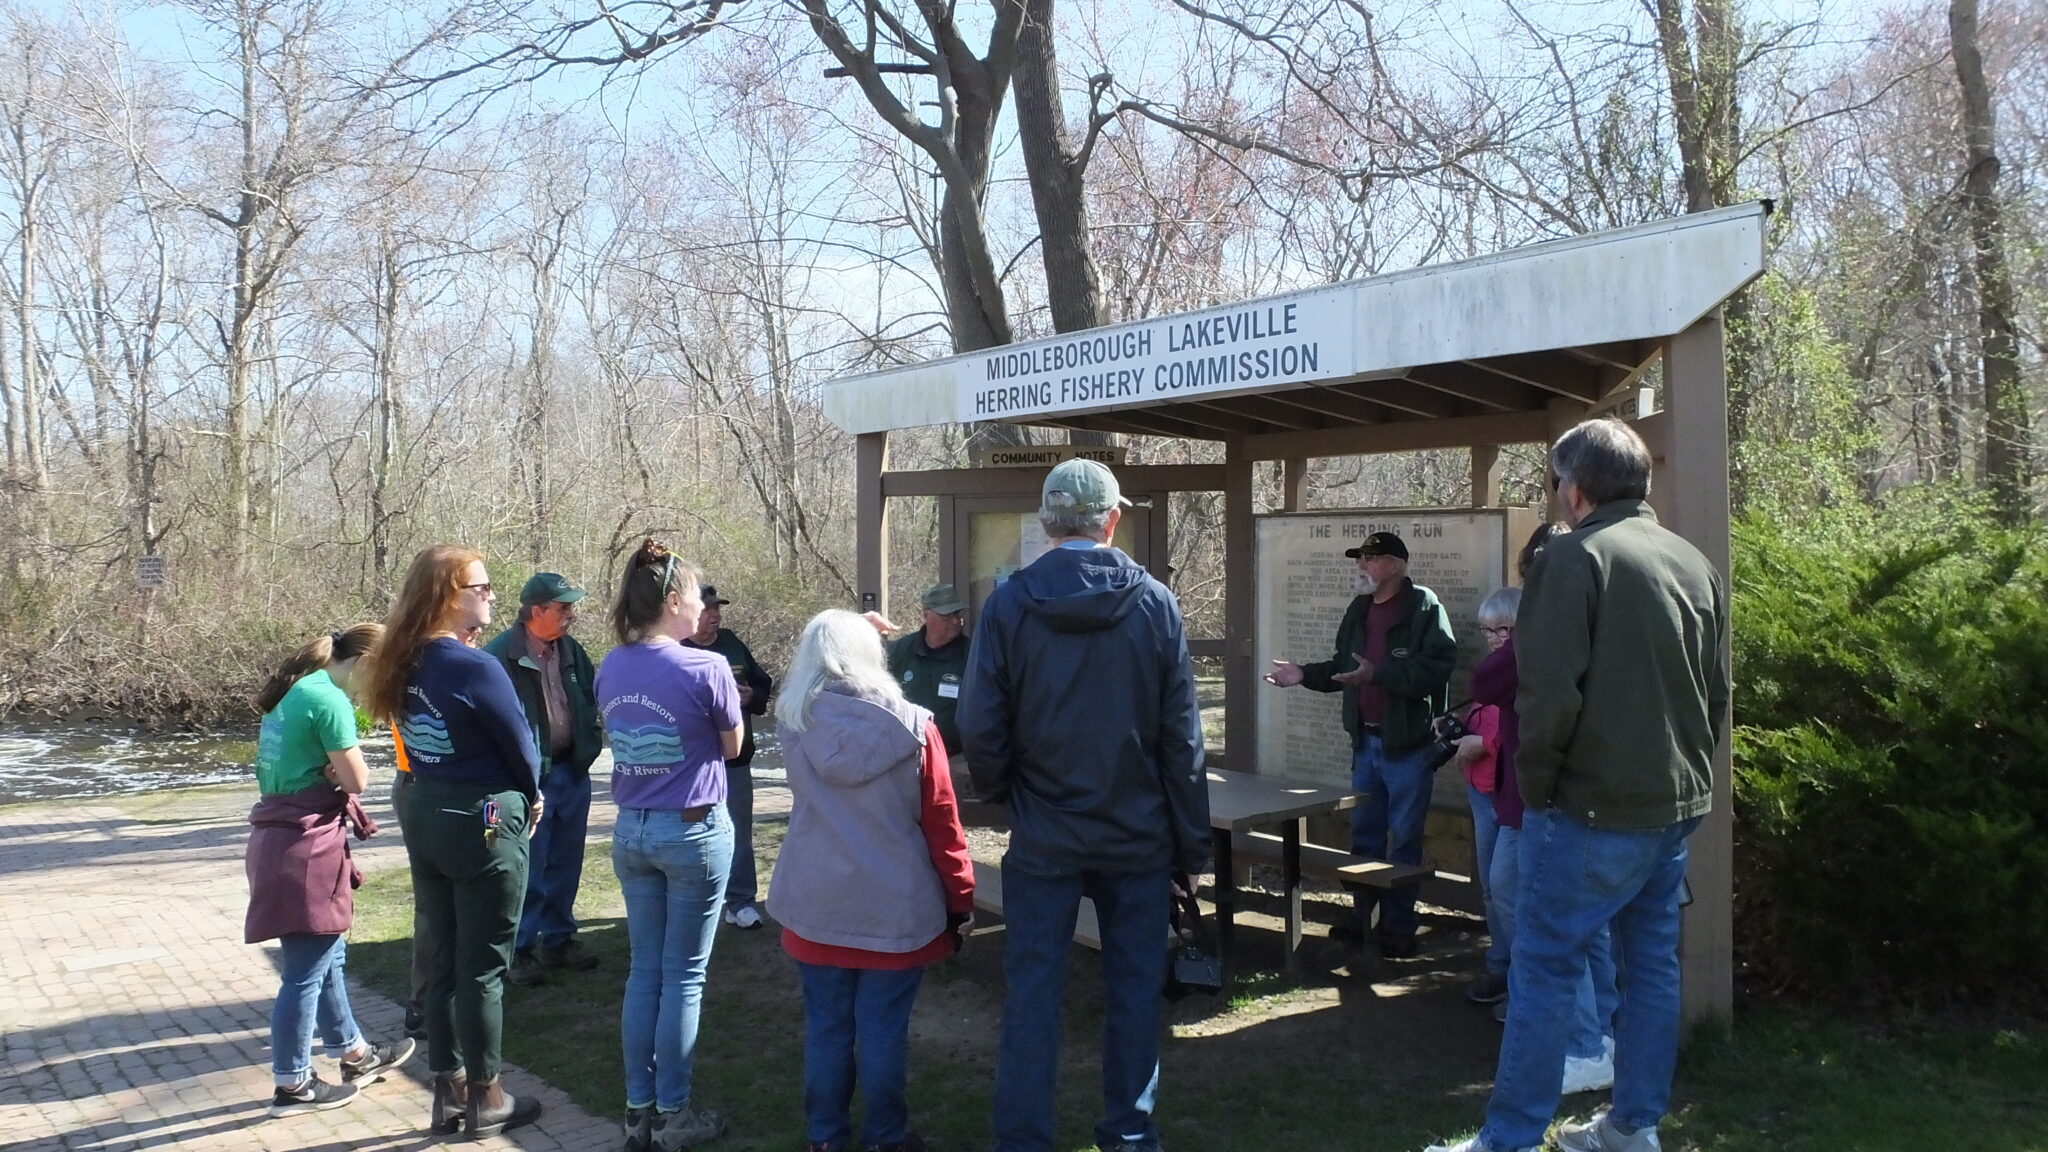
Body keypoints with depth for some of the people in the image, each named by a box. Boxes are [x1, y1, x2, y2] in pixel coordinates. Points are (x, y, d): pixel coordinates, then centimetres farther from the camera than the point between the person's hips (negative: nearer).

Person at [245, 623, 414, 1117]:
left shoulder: (295, 692, 12)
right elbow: (356, 780, -15)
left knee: (327, 954, 21)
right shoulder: (330, 699, -17)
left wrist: (333, 764, -4)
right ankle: (292, 1085, 13)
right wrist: (347, 760, 3)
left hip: (281, 840, 10)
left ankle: (354, 1054, 35)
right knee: (305, 972, 2)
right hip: (307, 849, -10)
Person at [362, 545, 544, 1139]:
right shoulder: (477, 667, -20)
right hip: (484, 822, -7)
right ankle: (485, 1099, 17)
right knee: (483, 966, 5)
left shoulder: (405, 665, 4)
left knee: (443, 958, 15)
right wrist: (532, 797, 7)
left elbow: (426, 741, 8)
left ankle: (449, 1092, 26)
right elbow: (519, 744, -11)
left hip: (424, 817, 8)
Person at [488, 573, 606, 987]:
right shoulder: (500, 654, -16)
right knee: (528, 868, 2)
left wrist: (591, 743, 5)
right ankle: (520, 949, 15)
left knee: (565, 864, 15)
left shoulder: (571, 650, 5)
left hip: (572, 771, 6)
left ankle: (559, 939, 28)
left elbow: (591, 701, 17)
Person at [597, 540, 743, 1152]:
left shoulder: (610, 668, 1)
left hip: (630, 831, 6)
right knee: (683, 975, 5)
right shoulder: (707, 667, -17)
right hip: (695, 831, -5)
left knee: (644, 971, 14)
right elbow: (732, 747, -3)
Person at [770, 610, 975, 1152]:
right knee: (884, 1030, 9)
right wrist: (961, 900, 5)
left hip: (816, 903, 2)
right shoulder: (913, 727, -10)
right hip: (897, 905, -2)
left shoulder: (793, 723, -5)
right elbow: (942, 823, -6)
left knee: (826, 1025, 14)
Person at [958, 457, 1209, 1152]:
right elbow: (1182, 737, -5)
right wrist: (1189, 847, 3)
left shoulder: (1009, 604, -9)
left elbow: (980, 729, -8)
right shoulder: (1155, 604, -7)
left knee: (1032, 990, 8)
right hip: (1139, 834, 1)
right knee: (1134, 985, 15)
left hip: (1042, 836, -1)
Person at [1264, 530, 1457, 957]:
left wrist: (1378, 673, -28)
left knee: (1403, 840, 3)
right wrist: (1305, 675, 4)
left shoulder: (1424, 607, -12)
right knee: (1364, 835, 15)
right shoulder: (1359, 610, 13)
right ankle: (1363, 917, 28)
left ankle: (1399, 927, 15)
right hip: (1366, 741, 7)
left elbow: (1437, 667, -24)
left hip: (1408, 744, -7)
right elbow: (1342, 668, 19)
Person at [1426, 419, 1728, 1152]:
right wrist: (1685, 768, 19)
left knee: (1544, 970, -1)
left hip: (1592, 806, -8)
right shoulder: (1696, 563, 10)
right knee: (1652, 966, 14)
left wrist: (1536, 784, -7)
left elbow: (1551, 691, -19)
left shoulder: (1575, 556, -13)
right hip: (1676, 803, 8)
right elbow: (1718, 691, 15)